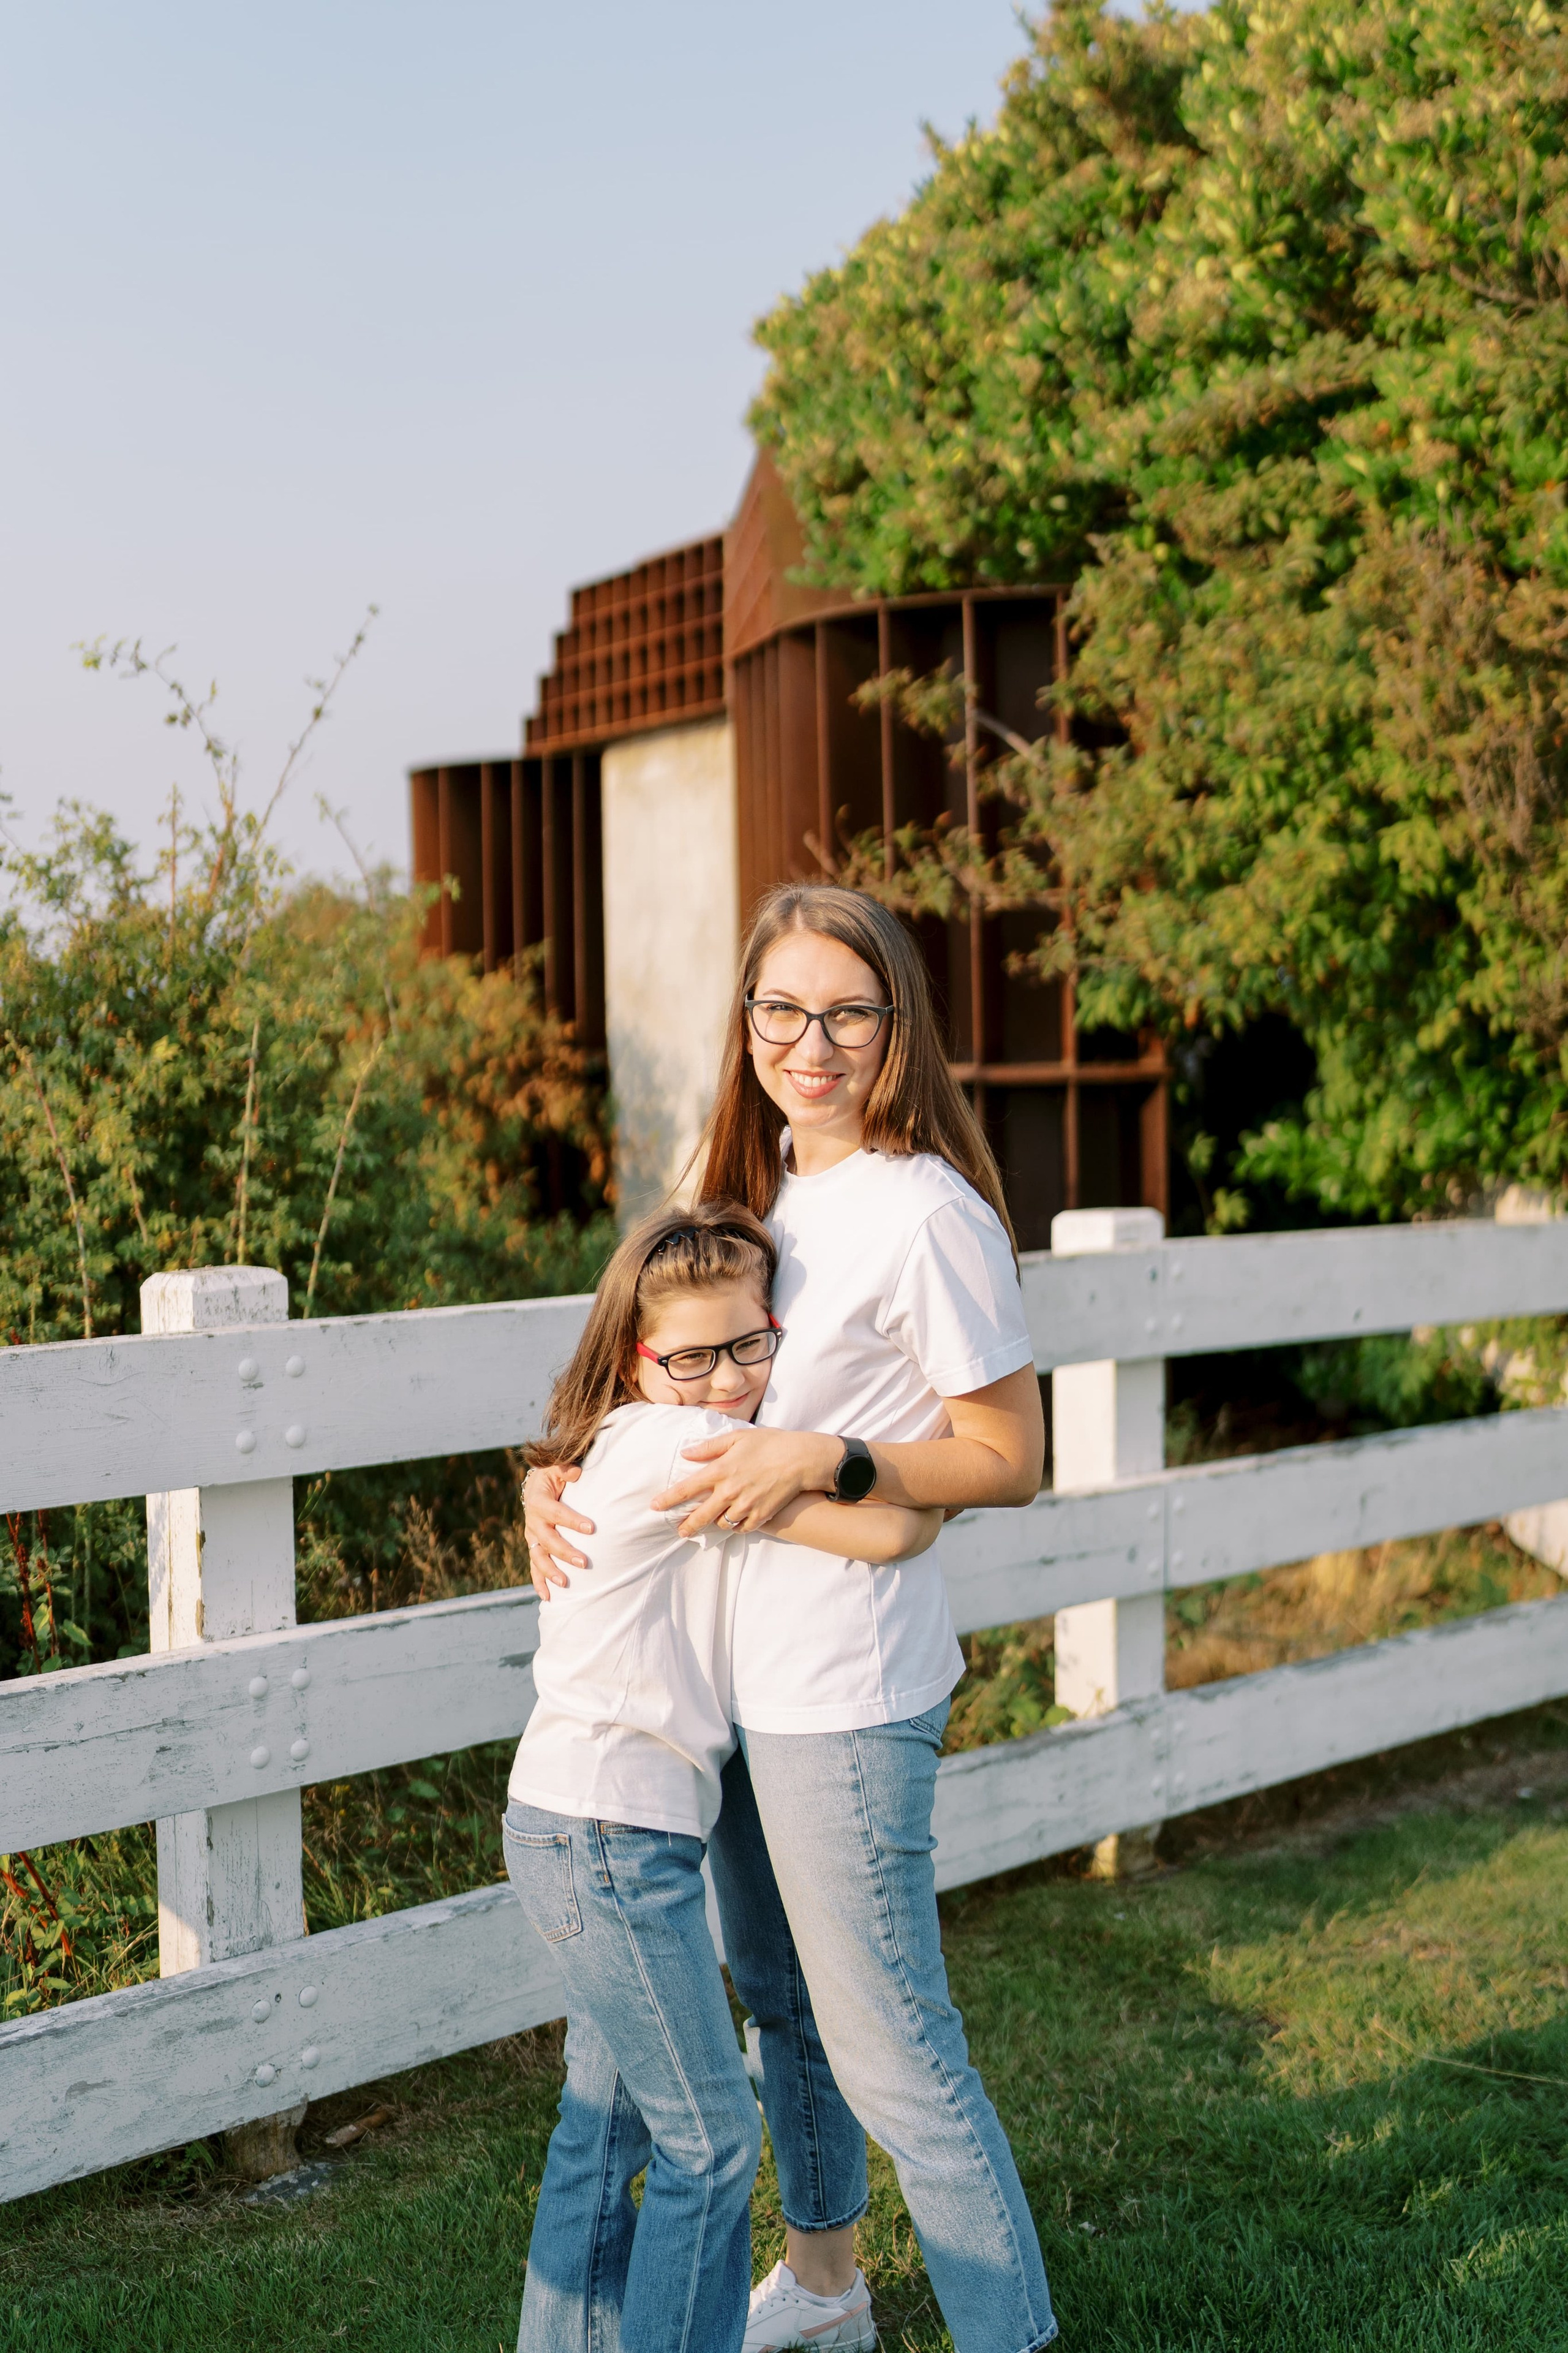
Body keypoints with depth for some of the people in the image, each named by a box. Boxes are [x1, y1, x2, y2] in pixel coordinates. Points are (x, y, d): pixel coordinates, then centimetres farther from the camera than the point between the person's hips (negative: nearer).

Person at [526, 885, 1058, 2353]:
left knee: (890, 2055, 0)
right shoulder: (766, 1187, 7)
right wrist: (559, 1473, 1)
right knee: (776, 2001, 25)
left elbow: (1009, 1463, -14)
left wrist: (823, 1460, -24)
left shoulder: (925, 1215, -18)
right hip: (741, 1675, 9)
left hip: (845, 1696, -9)